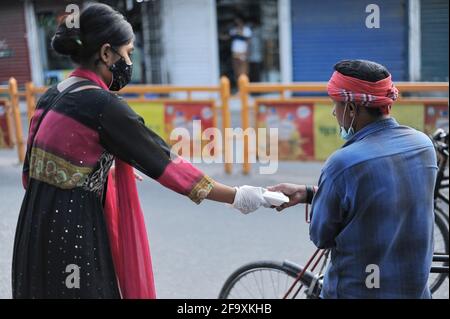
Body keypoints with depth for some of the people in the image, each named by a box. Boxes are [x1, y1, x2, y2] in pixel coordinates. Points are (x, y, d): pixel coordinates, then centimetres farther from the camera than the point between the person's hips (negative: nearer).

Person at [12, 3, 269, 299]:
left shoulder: (54, 95, 8)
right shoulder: (102, 104, -17)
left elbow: (32, 169, 13)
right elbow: (163, 161, -16)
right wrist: (236, 196, -10)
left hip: (41, 229, 8)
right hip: (72, 233, -8)